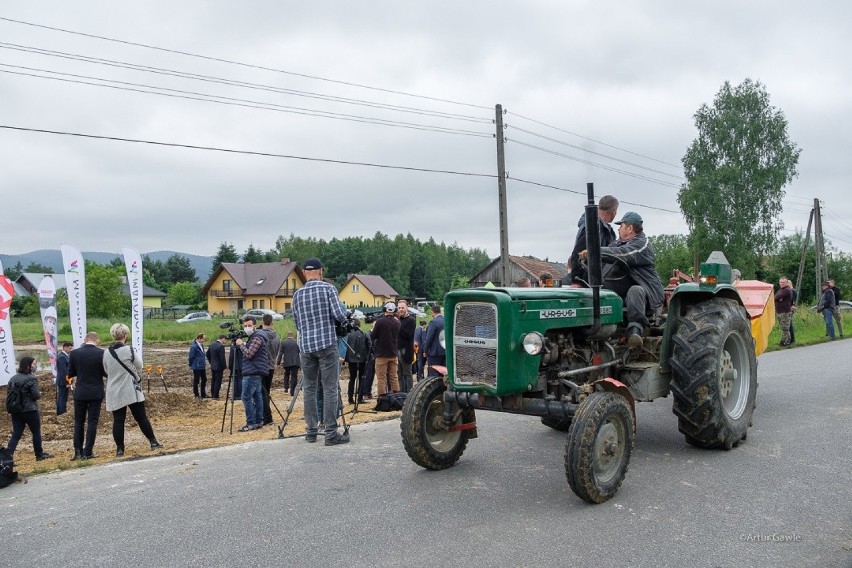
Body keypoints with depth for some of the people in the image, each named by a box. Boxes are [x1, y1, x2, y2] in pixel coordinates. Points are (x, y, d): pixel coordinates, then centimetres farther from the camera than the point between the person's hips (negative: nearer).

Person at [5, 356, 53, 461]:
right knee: (36, 432, 10)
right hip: (29, 410, -6)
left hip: (15, 411, 6)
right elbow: (36, 395, -18)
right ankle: (39, 454, 20)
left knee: (16, 435, 7)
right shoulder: (31, 379, -15)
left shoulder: (13, 378, 9)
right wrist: (40, 394, 5)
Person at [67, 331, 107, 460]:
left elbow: (70, 374, 3)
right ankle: (88, 452, 4)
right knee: (92, 422, 4)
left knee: (78, 422, 13)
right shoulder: (101, 353, -9)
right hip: (96, 393, -2)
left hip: (80, 393, 2)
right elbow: (106, 372, -5)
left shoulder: (74, 353, -4)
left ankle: (78, 452, 11)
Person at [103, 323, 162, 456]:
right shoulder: (129, 350, -12)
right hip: (131, 391, -3)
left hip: (114, 393, 4)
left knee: (118, 420, 6)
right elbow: (139, 366, 0)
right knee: (141, 417, 5)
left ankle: (119, 449, 8)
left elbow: (106, 370, 12)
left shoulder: (106, 353, 1)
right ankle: (153, 442, 12)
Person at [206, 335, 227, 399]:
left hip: (213, 366, 8)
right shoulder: (221, 346, -21)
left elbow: (208, 354, 16)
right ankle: (215, 396, 3)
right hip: (219, 367, -8)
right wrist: (224, 367, -13)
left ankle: (212, 394, 26)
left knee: (213, 380, 17)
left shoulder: (212, 345, 6)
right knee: (218, 381, 0)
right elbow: (222, 358, -21)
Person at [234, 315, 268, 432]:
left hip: (253, 373, -11)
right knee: (256, 396, 9)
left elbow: (249, 354, -19)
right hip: (255, 372, 11)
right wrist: (240, 345, 10)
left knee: (246, 397, -11)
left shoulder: (257, 338, -12)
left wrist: (241, 344, -8)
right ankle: (258, 421, 12)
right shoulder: (252, 337, 20)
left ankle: (251, 423, -11)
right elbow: (246, 353, 23)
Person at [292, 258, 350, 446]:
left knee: (309, 389, 9)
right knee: (330, 389, -3)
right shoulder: (328, 288, -2)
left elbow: (297, 324, 14)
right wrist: (344, 319, 13)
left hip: (306, 346, 4)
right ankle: (331, 433, -5)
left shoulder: (297, 294, 10)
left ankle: (311, 432, 11)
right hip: (327, 344, -4)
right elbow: (339, 315, -9)